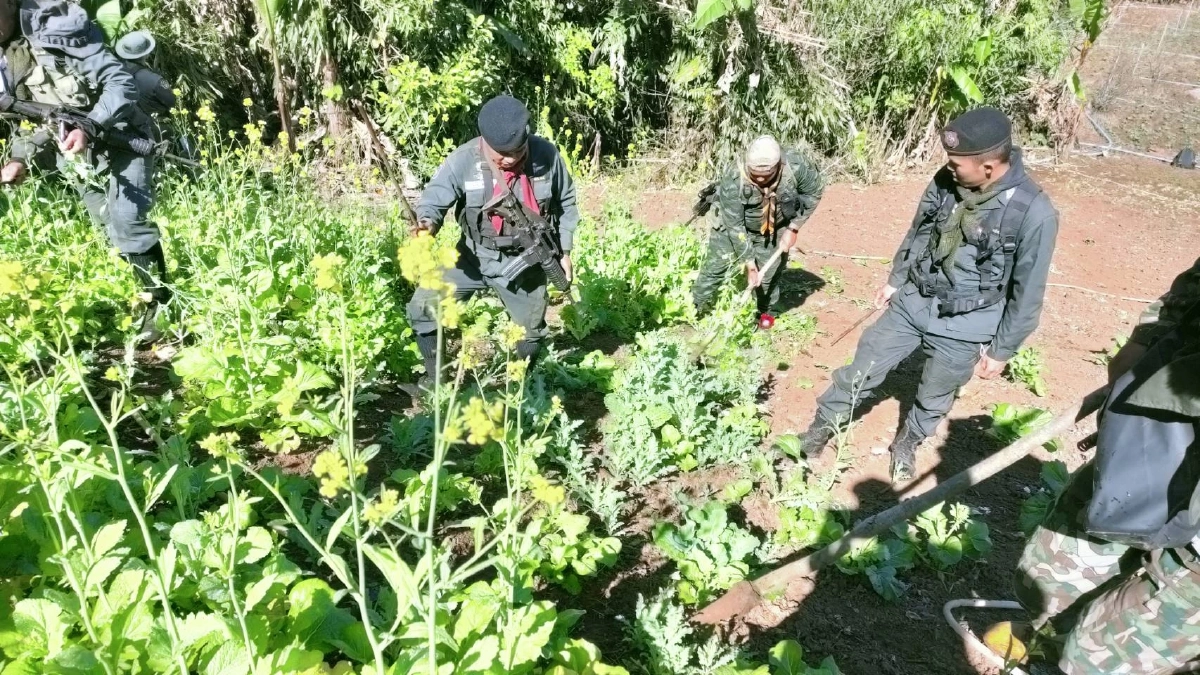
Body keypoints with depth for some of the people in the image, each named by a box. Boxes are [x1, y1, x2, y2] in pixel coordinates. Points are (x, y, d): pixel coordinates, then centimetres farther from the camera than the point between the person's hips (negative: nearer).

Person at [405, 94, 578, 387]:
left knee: (530, 331, 15)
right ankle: (437, 377, 13)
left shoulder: (547, 155, -14)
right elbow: (434, 198, -15)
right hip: (475, 256, 0)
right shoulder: (463, 160, -19)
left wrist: (565, 250, 3)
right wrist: (427, 222, -39)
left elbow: (566, 203, 1)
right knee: (422, 308, -9)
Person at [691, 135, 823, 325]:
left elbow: (813, 192, -11)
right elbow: (735, 226, -29)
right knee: (715, 267, 1)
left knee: (770, 273, 8)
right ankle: (695, 310, 19)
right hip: (732, 224, -2)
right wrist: (749, 262, -26)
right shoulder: (733, 181, -38)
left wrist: (793, 228, -14)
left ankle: (765, 311, 34)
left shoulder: (796, 166, -33)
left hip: (774, 229, 2)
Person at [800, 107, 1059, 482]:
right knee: (862, 372, 10)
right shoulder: (946, 181, -10)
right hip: (912, 301, 3)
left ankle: (907, 446, 46)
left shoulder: (1034, 213, -23)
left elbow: (1027, 294, -13)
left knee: (934, 400, 18)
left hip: (964, 325, -3)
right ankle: (819, 430, 29)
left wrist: (1002, 350, -6)